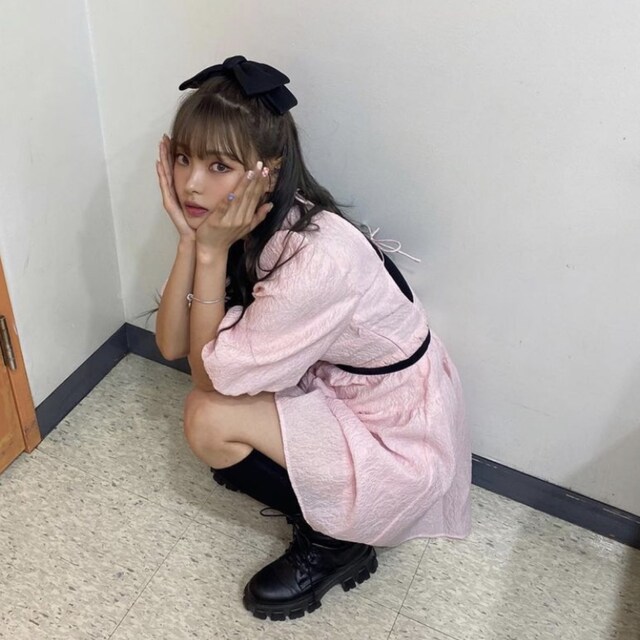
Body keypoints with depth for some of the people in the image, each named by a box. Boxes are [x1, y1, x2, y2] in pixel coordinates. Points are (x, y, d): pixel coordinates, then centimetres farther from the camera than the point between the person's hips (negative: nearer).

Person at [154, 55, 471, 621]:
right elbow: (173, 345, -8)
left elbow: (208, 375, -23)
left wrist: (211, 251, -26)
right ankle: (322, 505, 14)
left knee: (209, 420, -18)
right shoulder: (252, 226, -8)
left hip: (400, 440, -8)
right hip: (336, 393, 9)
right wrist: (190, 238, -19)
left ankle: (334, 541, 5)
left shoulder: (319, 256, -34)